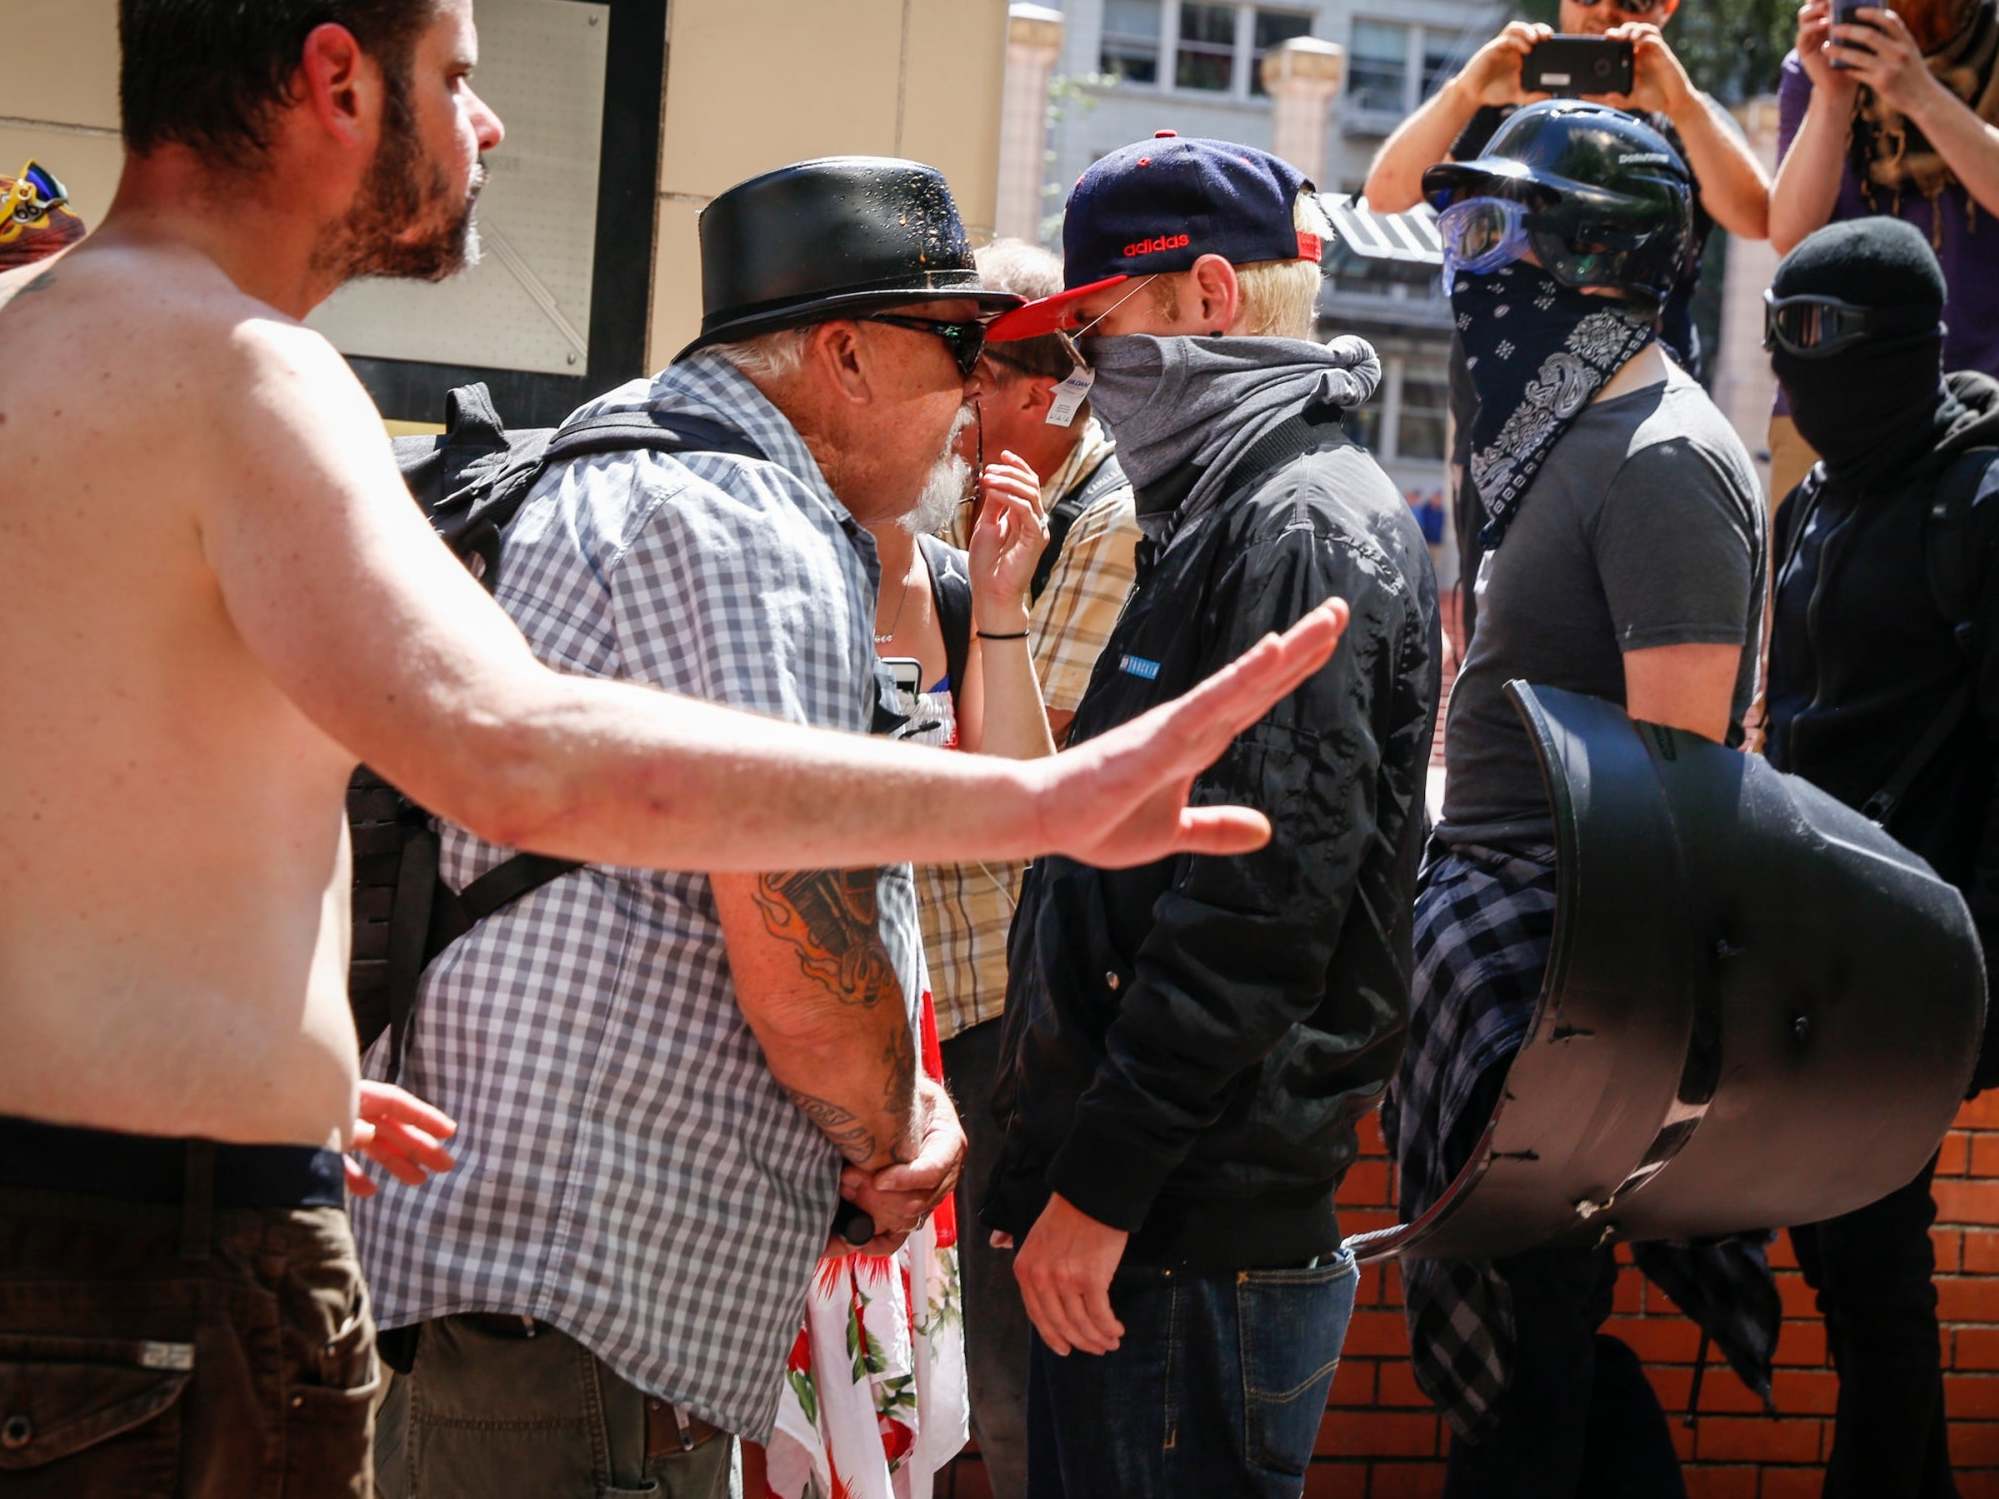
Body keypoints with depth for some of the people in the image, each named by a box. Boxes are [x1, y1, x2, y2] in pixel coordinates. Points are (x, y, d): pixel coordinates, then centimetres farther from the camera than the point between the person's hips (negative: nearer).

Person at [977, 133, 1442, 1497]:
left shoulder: (1306, 530, -13)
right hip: (1151, 1211, 10)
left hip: (1199, 1232, -10)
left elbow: (1261, 900, -22)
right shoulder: (1229, 519, 19)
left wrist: (1101, 1182, -22)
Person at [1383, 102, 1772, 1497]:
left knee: (1521, 1330, -4)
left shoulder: (1661, 461, -14)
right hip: (1501, 924, 10)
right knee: (1537, 1312, 13)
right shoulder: (1571, 435, 17)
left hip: (1564, 956, -10)